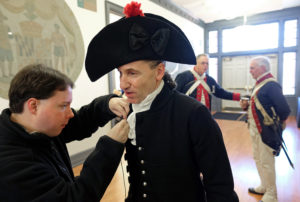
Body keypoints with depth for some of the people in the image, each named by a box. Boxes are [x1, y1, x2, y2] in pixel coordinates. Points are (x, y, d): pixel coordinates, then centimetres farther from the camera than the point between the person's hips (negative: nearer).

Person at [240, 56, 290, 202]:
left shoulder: (271, 85, -20)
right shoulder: (259, 83, 10)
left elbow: (284, 110, -26)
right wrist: (247, 105, -1)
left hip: (266, 131, -10)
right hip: (255, 130, 10)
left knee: (266, 163, 4)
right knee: (258, 159, 21)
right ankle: (264, 187, 41)